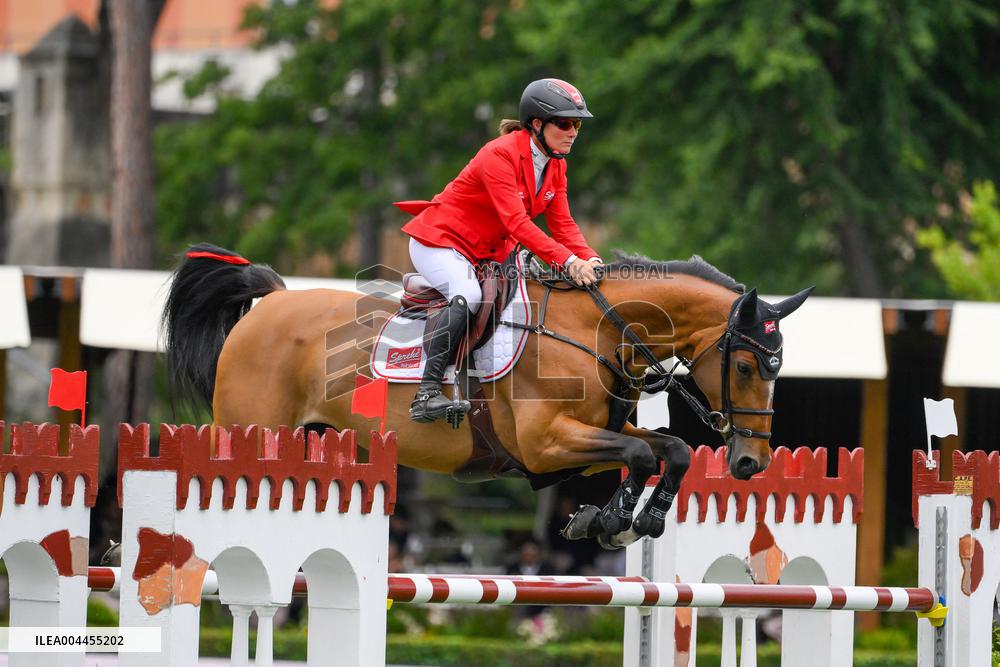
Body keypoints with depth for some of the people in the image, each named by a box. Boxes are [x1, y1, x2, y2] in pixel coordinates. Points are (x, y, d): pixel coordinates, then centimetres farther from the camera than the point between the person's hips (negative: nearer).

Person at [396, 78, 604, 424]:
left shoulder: (555, 165, 1)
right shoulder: (500, 155, -26)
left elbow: (562, 224, -2)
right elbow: (517, 223, -34)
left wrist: (590, 260, -21)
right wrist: (568, 261, -42)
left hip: (487, 250, 9)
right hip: (440, 241, -9)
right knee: (468, 295, -34)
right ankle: (427, 394, -37)